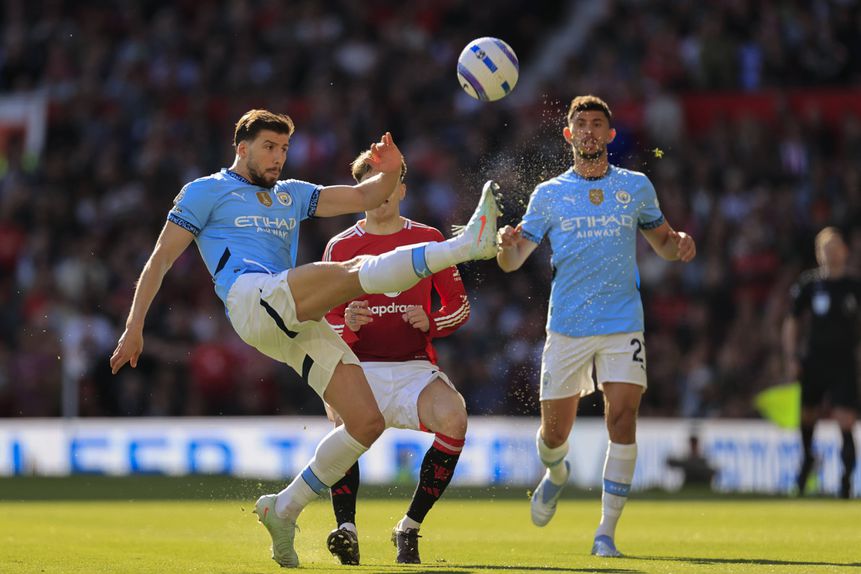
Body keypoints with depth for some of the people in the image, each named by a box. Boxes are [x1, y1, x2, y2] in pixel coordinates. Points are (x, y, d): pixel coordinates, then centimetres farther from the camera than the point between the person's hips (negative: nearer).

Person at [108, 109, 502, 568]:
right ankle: (466, 244, -43)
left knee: (368, 420, -5)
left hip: (298, 324, 7)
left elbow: (364, 197, 26)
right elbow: (161, 258, 11)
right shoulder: (207, 191, 16)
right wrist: (134, 328, 3)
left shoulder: (290, 195, 32)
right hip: (251, 298, -7)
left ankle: (284, 509, 5)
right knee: (355, 272, -31)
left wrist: (389, 172, 3)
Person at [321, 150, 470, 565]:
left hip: (415, 367, 1)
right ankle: (346, 530, -35)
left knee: (453, 417, -29)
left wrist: (430, 323, -9)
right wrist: (348, 324, -17)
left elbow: (460, 304, 13)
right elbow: (327, 322, 7)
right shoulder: (340, 246, 8)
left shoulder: (428, 239, 9)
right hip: (360, 367, -1)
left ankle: (410, 527, -15)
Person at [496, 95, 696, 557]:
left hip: (623, 326, 0)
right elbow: (512, 262, 3)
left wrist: (680, 244, -5)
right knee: (554, 431, 3)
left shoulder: (636, 187, 8)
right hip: (567, 328, 0)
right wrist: (507, 246, -21)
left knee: (622, 418, -16)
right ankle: (556, 474, 41)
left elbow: (661, 241, 19)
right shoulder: (549, 194, 6)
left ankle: (606, 532, -10)